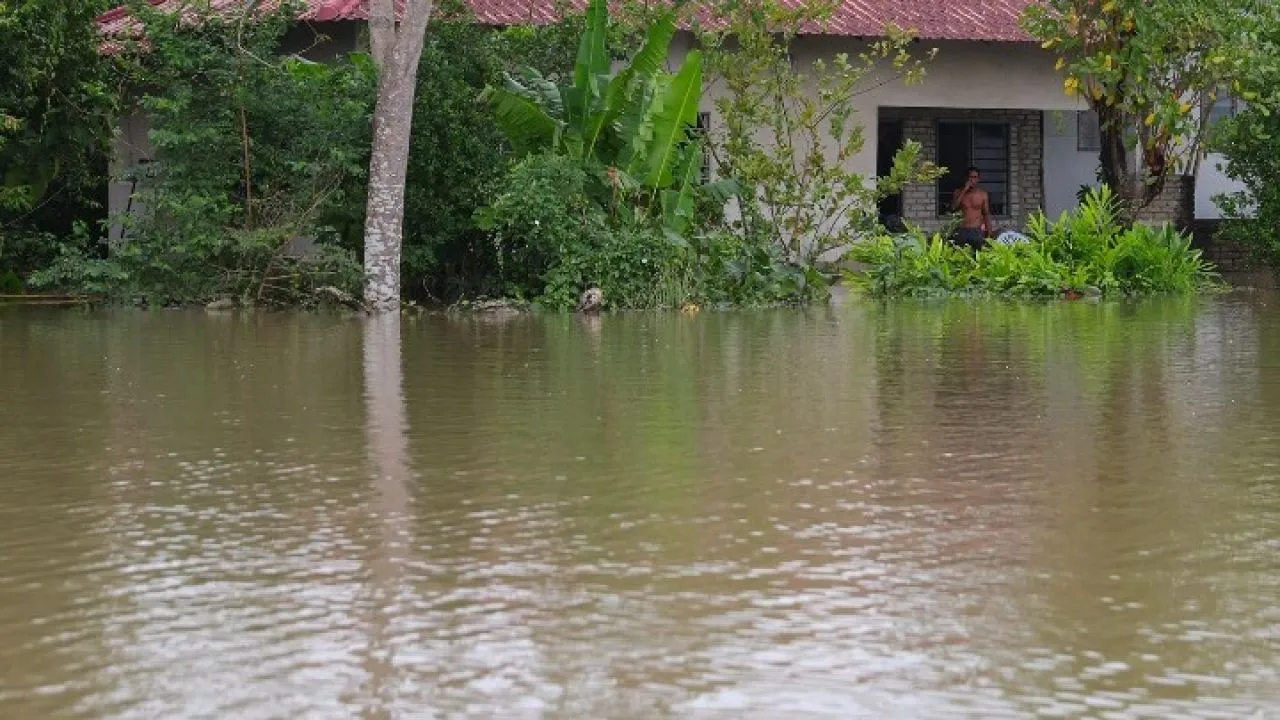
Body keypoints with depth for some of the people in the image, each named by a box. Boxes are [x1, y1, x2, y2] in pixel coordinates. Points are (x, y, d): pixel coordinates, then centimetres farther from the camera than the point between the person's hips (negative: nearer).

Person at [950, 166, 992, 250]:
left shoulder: (983, 194, 7)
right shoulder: (959, 192, 8)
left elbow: (986, 214, 10)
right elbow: (953, 208, -9)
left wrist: (988, 235, 3)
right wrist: (964, 190, -9)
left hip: (977, 231, 0)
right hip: (962, 231, 0)